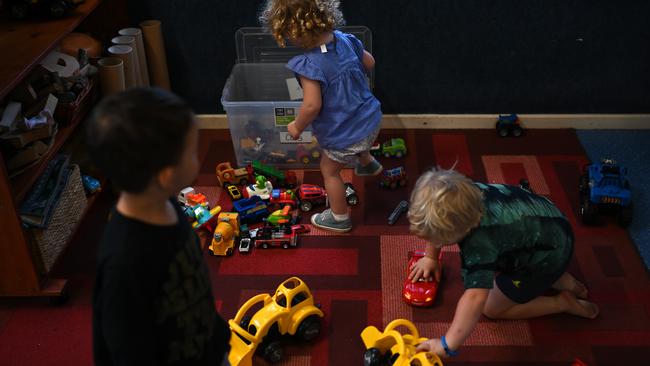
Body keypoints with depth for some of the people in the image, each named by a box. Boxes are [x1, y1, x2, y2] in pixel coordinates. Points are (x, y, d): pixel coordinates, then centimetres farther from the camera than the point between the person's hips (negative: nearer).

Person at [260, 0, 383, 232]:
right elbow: (369, 62, 6)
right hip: (371, 120, 7)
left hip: (344, 137, -6)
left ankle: (339, 218, 37)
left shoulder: (310, 65, -30)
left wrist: (297, 127, -14)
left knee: (329, 170, 20)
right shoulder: (345, 40, -9)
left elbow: (312, 106, -32)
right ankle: (368, 164, 69)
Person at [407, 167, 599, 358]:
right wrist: (430, 257, 12)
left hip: (549, 256, -8)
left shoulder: (479, 241, -40)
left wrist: (447, 344, -46)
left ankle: (563, 302, 7)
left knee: (492, 309, 1)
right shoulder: (462, 195, -16)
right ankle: (556, 278, 17)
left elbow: (475, 298, -48)